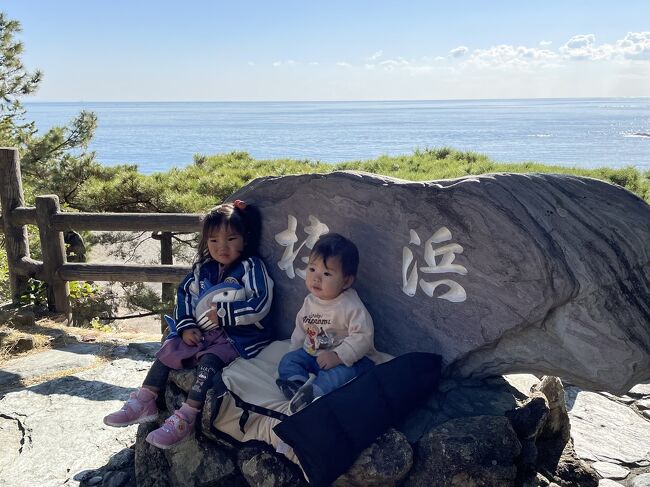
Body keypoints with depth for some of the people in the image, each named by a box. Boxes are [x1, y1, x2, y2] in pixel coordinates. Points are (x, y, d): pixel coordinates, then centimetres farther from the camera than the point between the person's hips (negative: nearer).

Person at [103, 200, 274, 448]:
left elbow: (261, 304, -19)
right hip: (204, 332, 7)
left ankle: (185, 419, -29)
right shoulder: (203, 269, 10)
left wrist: (222, 313, -19)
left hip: (241, 336, -7)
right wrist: (186, 326, -3)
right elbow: (185, 294, 13)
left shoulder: (251, 267, -9)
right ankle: (144, 404, 3)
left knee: (208, 359, -30)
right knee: (169, 349, -4)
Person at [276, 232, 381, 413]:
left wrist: (337, 356, -31)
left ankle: (313, 392, -54)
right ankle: (297, 383, -35)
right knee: (289, 359, -9)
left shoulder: (352, 307, -21)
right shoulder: (310, 301, 2)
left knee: (340, 372, -36)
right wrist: (295, 351, 7)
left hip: (350, 358, -7)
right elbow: (300, 329, 16)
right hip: (313, 353, 7)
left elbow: (362, 337, -27)